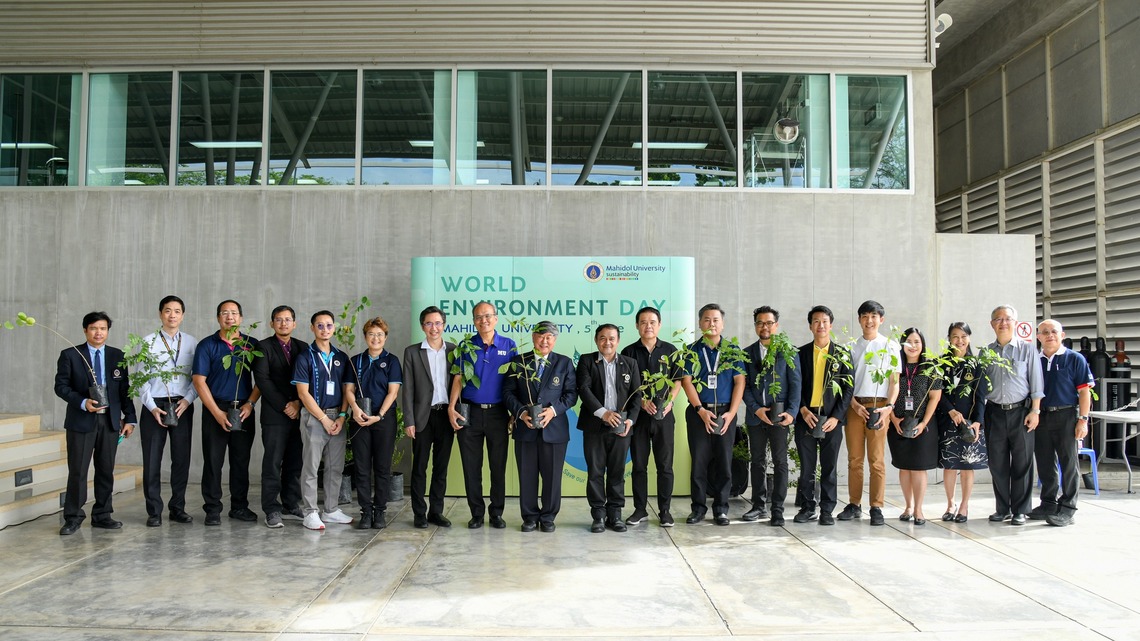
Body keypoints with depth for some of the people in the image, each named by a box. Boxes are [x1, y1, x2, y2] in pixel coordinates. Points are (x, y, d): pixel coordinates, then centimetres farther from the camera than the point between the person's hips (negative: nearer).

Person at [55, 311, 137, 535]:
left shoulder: (118, 356, 8)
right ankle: (73, 517, 11)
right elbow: (61, 386, -2)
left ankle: (102, 515, 18)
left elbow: (125, 389, 8)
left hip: (110, 420, 3)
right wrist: (83, 403, -17)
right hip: (81, 420, -2)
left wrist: (130, 418, 3)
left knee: (106, 470, 7)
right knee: (77, 470, 0)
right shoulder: (70, 355, 1)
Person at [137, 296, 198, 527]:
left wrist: (187, 400, -10)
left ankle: (178, 508, 18)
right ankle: (154, 511, 13)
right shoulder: (149, 342, 2)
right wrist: (152, 407, -9)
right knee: (152, 461, 3)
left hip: (183, 406, 1)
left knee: (181, 459, 6)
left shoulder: (192, 343, 6)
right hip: (155, 406, -1)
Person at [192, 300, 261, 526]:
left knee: (241, 461, 7)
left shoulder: (251, 345, 7)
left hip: (244, 410, 2)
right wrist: (217, 412, -12)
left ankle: (239, 506, 17)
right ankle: (213, 509, 9)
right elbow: (199, 381, -5)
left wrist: (250, 403, -7)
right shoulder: (207, 345, 0)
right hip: (215, 410, -2)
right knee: (213, 461, 0)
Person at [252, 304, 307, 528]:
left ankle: (291, 504, 17)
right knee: (273, 463, -3)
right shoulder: (263, 347, 1)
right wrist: (284, 406, -10)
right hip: (274, 415, -4)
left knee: (295, 462, 7)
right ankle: (272, 510, 2)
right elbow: (262, 380, -7)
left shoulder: (303, 348, 12)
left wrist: (298, 403, -6)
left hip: (298, 414, 4)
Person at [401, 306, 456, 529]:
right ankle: (419, 513, 13)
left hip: (446, 415, 2)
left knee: (441, 467, 9)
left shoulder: (454, 350, 6)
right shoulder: (412, 352, 1)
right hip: (423, 416, -2)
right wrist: (409, 421, -7)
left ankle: (436, 511, 18)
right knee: (420, 467, 4)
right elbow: (408, 389, -1)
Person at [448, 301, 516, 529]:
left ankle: (496, 513, 18)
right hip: (470, 413, 1)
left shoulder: (509, 345, 2)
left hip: (498, 413, 0)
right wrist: (451, 408, -11)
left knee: (498, 465, 6)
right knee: (471, 466, 5)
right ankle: (476, 513, 17)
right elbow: (458, 379, 0)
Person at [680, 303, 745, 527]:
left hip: (726, 413, 1)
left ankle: (721, 508, 12)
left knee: (724, 462, 3)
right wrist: (701, 411, -11)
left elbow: (739, 382, 2)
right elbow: (686, 381, -2)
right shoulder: (692, 351, 5)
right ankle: (699, 507, 12)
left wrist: (731, 413, -8)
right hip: (699, 412, 0)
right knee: (699, 461, 2)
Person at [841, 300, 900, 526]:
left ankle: (876, 508, 2)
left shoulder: (891, 345, 6)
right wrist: (854, 405, -6)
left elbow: (895, 380, 2)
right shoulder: (852, 347, 11)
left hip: (878, 407, -2)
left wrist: (889, 407, -10)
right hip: (854, 406, 2)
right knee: (854, 458, 6)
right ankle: (854, 505, 13)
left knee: (877, 459, -3)